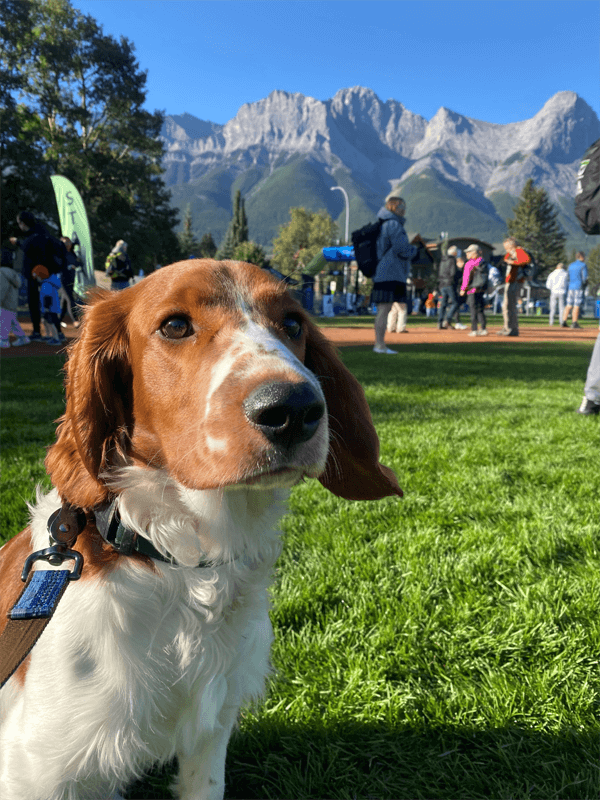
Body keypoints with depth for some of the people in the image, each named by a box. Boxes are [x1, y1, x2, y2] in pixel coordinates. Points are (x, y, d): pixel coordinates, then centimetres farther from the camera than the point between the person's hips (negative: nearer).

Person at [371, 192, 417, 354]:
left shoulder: (383, 224, 20)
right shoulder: (393, 225, -11)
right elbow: (404, 250, -15)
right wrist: (413, 249, 6)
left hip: (381, 273, 10)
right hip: (390, 274, -10)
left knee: (382, 310, 11)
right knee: (384, 310, -10)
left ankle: (378, 344, 14)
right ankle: (380, 345, -10)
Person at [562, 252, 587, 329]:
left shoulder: (570, 265, 16)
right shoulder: (583, 265, -4)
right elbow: (585, 277, -9)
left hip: (570, 287, 6)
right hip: (579, 288, -6)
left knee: (568, 305, 7)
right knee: (577, 305, -5)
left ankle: (563, 322, 1)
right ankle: (574, 323, -7)